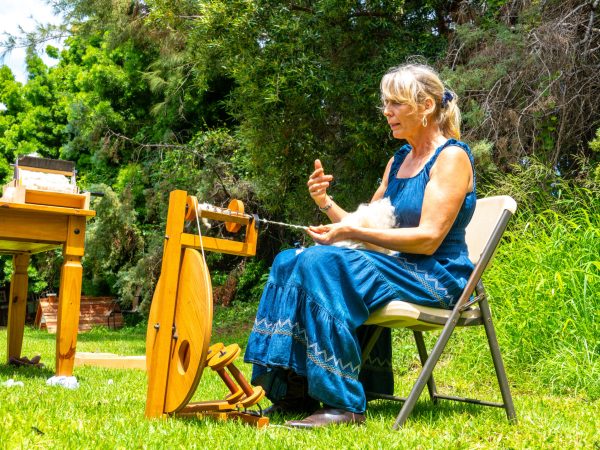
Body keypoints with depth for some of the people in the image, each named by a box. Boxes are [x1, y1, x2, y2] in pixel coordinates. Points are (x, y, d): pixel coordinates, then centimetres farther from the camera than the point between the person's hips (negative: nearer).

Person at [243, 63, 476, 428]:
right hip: (398, 268, 8)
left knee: (323, 264, -29)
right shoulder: (399, 160, 18)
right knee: (291, 260, -10)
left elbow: (428, 238, -17)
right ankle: (296, 393, -15)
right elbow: (366, 226, 17)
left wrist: (351, 232, -19)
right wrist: (327, 203, -1)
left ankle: (343, 404, -26)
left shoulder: (451, 157, -7)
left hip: (437, 278, -8)